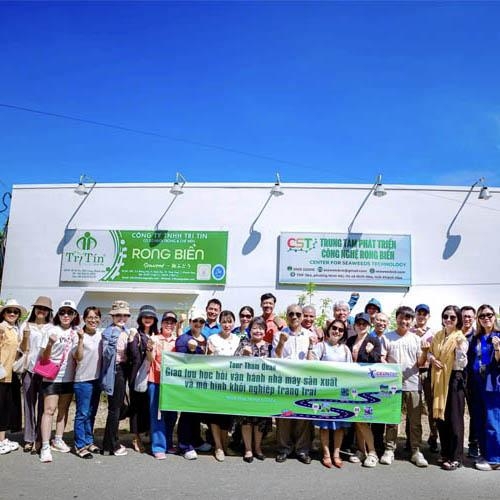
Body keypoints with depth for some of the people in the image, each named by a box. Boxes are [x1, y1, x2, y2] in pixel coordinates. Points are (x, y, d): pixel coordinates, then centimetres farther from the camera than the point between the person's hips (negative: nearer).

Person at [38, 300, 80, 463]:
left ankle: (58, 440, 25)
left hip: (68, 377, 5)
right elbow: (43, 357, -10)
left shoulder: (75, 333, 6)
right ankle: (45, 447, -5)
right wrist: (50, 344, -28)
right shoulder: (52, 331, -7)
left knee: (63, 410, 12)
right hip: (51, 377, -5)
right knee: (49, 410, -8)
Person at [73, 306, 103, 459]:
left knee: (92, 413, 16)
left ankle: (89, 441, 27)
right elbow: (78, 357, -19)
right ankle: (80, 445, 7)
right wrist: (81, 339, -26)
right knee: (82, 414, -3)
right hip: (83, 379, -6)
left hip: (97, 378, 6)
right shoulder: (80, 335, -11)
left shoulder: (101, 334, 5)